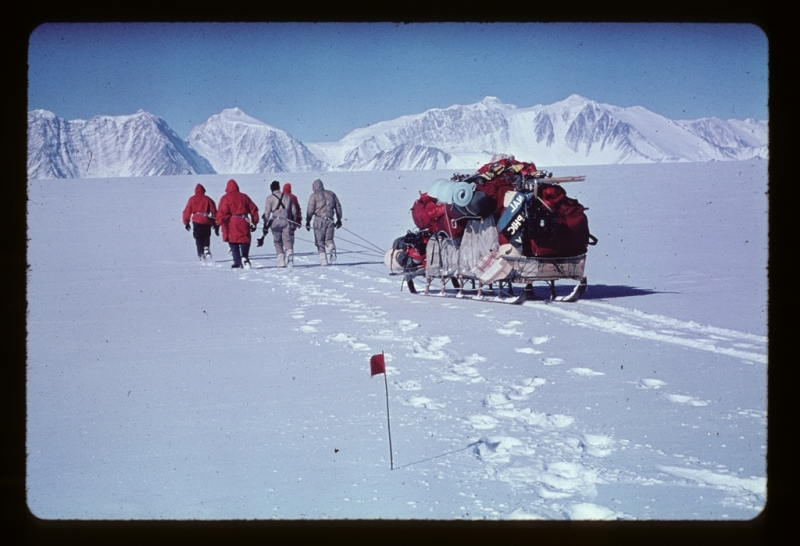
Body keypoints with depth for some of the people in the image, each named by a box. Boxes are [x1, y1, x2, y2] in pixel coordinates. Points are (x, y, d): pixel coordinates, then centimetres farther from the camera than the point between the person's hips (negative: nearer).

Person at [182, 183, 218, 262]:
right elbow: (214, 211, 4)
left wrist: (186, 222, 11)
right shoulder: (208, 199, 6)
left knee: (198, 239, 5)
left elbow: (187, 211, 3)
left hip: (196, 221, -1)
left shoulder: (192, 199, 6)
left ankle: (201, 255, -4)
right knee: (206, 237, 18)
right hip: (206, 222, 1)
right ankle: (206, 248, -6)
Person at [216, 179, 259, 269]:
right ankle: (245, 257, -11)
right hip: (244, 223, 2)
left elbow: (222, 212, -11)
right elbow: (253, 210, 11)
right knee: (245, 242, 12)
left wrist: (219, 223, -6)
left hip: (231, 225, -2)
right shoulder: (244, 197, 11)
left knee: (233, 245, 4)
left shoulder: (225, 198, -1)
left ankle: (237, 263, -2)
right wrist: (254, 223, 16)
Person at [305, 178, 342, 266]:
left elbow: (310, 210, -5)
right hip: (330, 220, 3)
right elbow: (338, 207, 15)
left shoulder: (314, 196, 0)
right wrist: (339, 219, 22)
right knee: (329, 239, 11)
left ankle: (323, 260, -2)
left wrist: (307, 222, 3)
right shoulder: (331, 194, 13)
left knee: (319, 241, 6)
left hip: (319, 220, -3)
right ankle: (332, 249, -23)